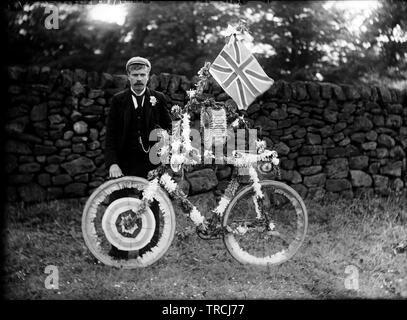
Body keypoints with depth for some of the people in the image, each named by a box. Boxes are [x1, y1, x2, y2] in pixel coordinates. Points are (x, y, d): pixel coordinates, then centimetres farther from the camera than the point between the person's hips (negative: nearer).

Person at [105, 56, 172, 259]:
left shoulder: (158, 99, 7)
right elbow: (110, 134, 3)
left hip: (150, 162, 0)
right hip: (124, 164, 0)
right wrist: (112, 163, -8)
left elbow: (168, 129, 10)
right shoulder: (118, 100, 6)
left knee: (151, 207, 2)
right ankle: (118, 253, 11)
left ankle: (149, 253, 12)